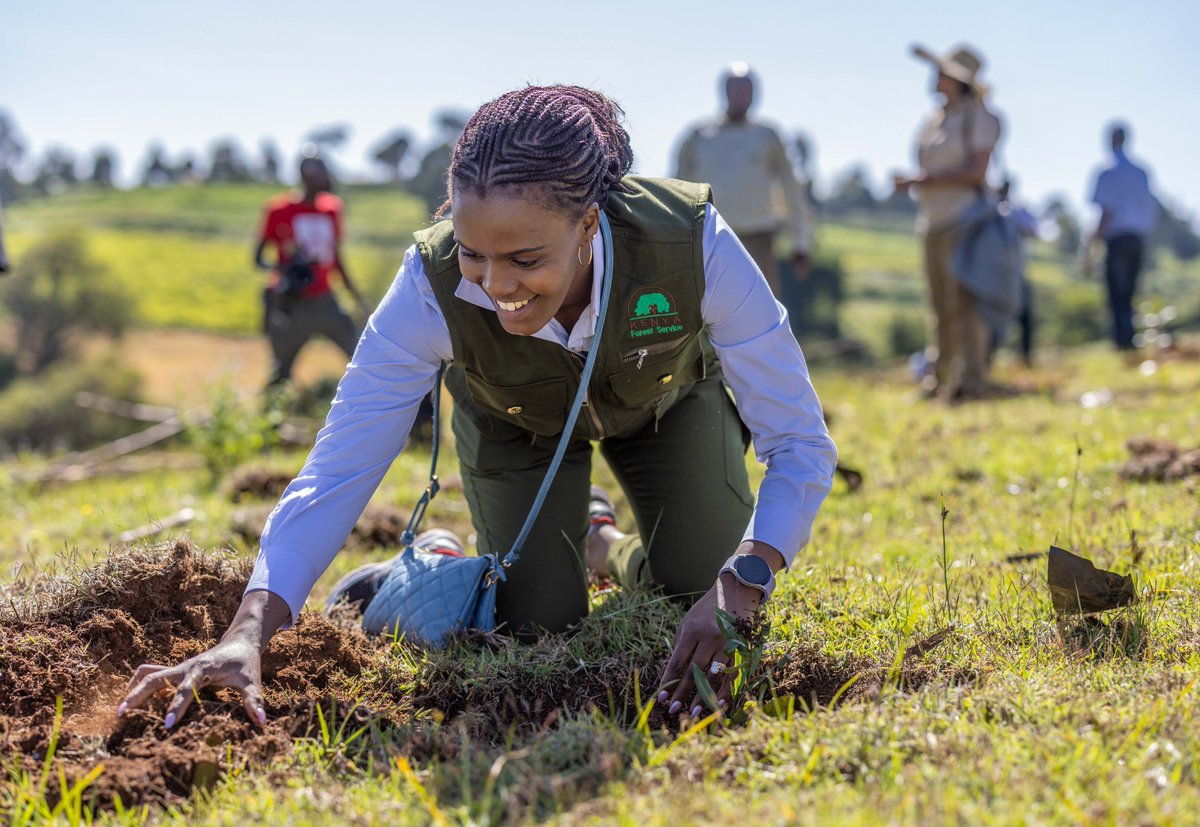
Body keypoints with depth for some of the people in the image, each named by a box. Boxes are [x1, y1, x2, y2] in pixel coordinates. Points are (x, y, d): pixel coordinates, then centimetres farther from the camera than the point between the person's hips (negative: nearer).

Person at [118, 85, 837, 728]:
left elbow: (801, 443, -35)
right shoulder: (434, 285, -41)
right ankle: (442, 563, 24)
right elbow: (338, 471, -38)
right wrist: (248, 634, -52)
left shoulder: (692, 242, -43)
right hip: (517, 420, 0)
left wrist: (742, 582, -51)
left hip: (666, 400, 1)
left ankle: (608, 548, 26)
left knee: (704, 588, -7)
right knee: (537, 624, -9)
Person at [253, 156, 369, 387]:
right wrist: (280, 269, -25)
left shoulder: (331, 208, 8)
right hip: (291, 304, -4)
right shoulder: (281, 210, -7)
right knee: (281, 374, 4)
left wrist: (355, 295, 19)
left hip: (324, 300, 5)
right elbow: (259, 257, -4)